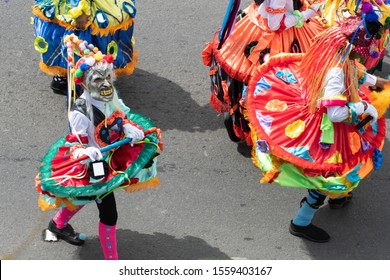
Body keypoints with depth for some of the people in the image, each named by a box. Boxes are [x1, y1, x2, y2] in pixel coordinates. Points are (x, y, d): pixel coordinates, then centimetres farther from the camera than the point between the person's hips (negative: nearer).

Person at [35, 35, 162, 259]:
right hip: (93, 165, -9)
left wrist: (132, 130, -16)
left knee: (85, 196, 32)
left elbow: (123, 118, 6)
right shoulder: (81, 112, -30)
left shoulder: (112, 96, -9)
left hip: (113, 158, 9)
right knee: (109, 214, -5)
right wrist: (86, 153, -45)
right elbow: (76, 144, -23)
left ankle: (59, 224, 61)